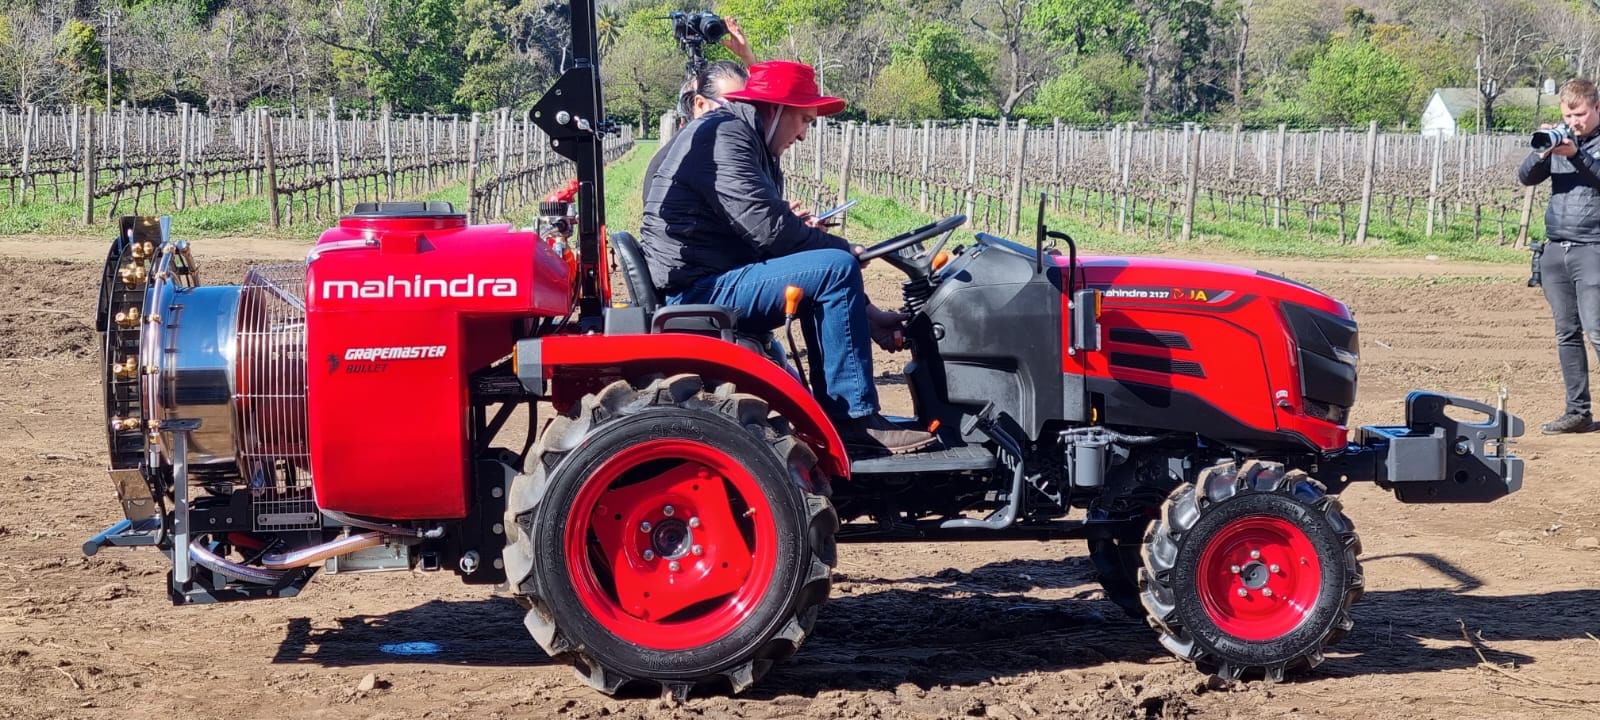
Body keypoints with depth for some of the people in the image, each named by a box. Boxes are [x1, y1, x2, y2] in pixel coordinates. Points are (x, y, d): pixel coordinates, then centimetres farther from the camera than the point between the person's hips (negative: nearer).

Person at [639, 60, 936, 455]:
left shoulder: (750, 143, 20)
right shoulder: (724, 135, -12)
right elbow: (768, 229, -22)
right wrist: (846, 249, -6)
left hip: (720, 282, 11)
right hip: (702, 290, -11)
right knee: (836, 268, -19)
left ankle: (836, 409, 9)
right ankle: (856, 418, -15)